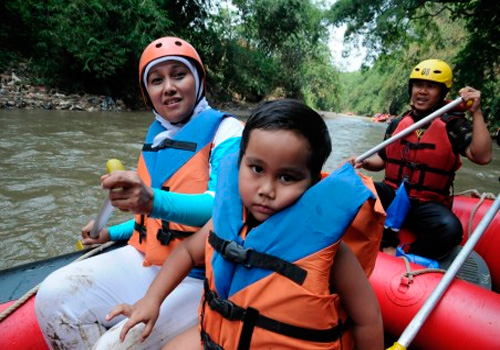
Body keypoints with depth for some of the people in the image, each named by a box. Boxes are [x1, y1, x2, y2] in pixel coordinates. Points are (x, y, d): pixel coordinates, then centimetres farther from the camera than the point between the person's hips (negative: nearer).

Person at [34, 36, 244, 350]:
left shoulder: (225, 130, -11)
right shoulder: (157, 136, 11)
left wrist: (153, 201, -43)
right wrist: (112, 233, 24)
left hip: (198, 277, -6)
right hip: (144, 261, 7)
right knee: (54, 298, -8)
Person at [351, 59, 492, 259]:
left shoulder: (453, 126, -1)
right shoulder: (397, 124, 9)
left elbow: (482, 157, -17)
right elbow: (383, 159, 17)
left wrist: (476, 113, -19)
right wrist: (365, 162, -4)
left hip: (428, 204, -2)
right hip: (392, 194, 3)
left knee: (450, 229, -34)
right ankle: (389, 247, -20)